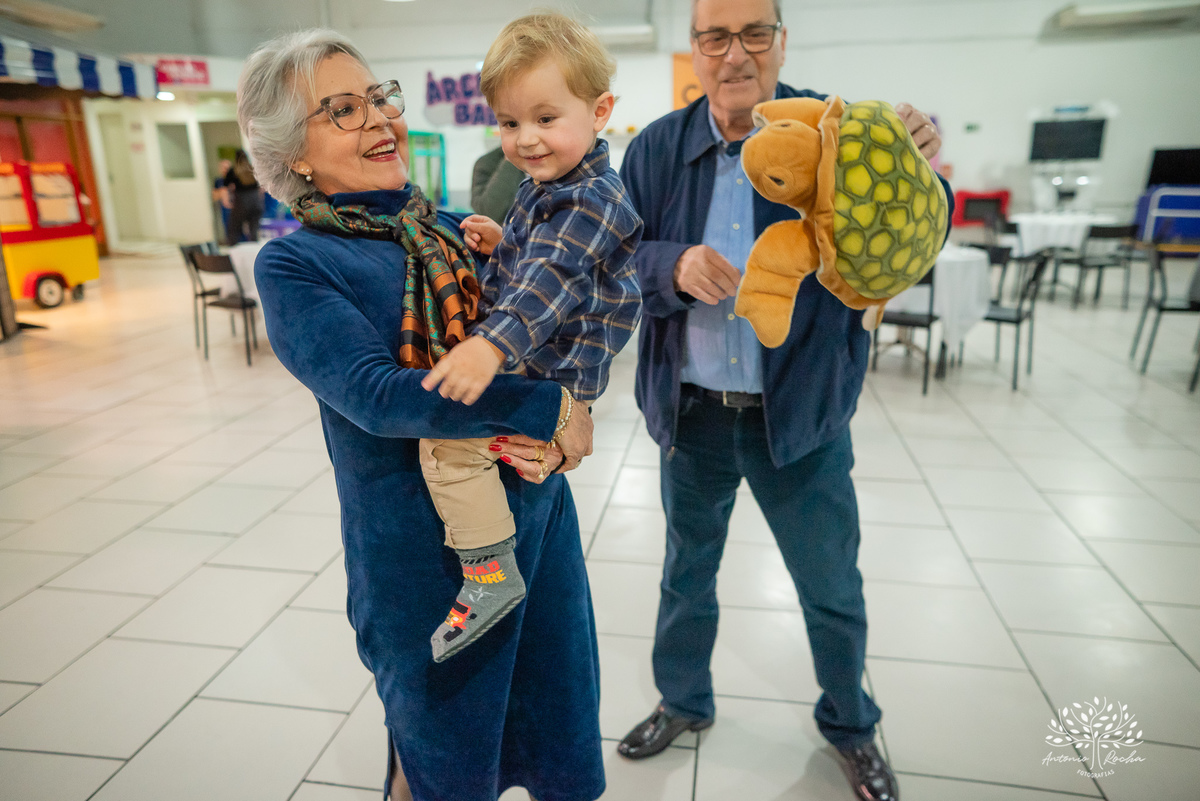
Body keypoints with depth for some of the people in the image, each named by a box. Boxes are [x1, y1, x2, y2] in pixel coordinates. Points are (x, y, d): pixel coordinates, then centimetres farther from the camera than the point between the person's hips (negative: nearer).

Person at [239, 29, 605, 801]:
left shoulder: (461, 232, 5)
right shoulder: (294, 265, -8)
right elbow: (377, 393, -22)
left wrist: (550, 442, -14)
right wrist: (547, 410, -22)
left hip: (537, 515, 5)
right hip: (422, 549, -4)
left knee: (559, 726, 20)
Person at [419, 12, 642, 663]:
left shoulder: (590, 200, -20)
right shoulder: (547, 187, 14)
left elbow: (549, 280, -35)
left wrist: (491, 345, -48)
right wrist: (502, 244, 12)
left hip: (554, 375, -11)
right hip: (530, 359, 11)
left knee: (448, 435, -23)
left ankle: (489, 575, -12)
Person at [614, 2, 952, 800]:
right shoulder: (658, 149, -2)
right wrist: (675, 265, -23)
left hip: (803, 412, -1)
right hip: (693, 408, 2)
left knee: (832, 585, 14)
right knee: (688, 569, 20)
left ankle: (851, 726, 43)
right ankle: (684, 702, 46)